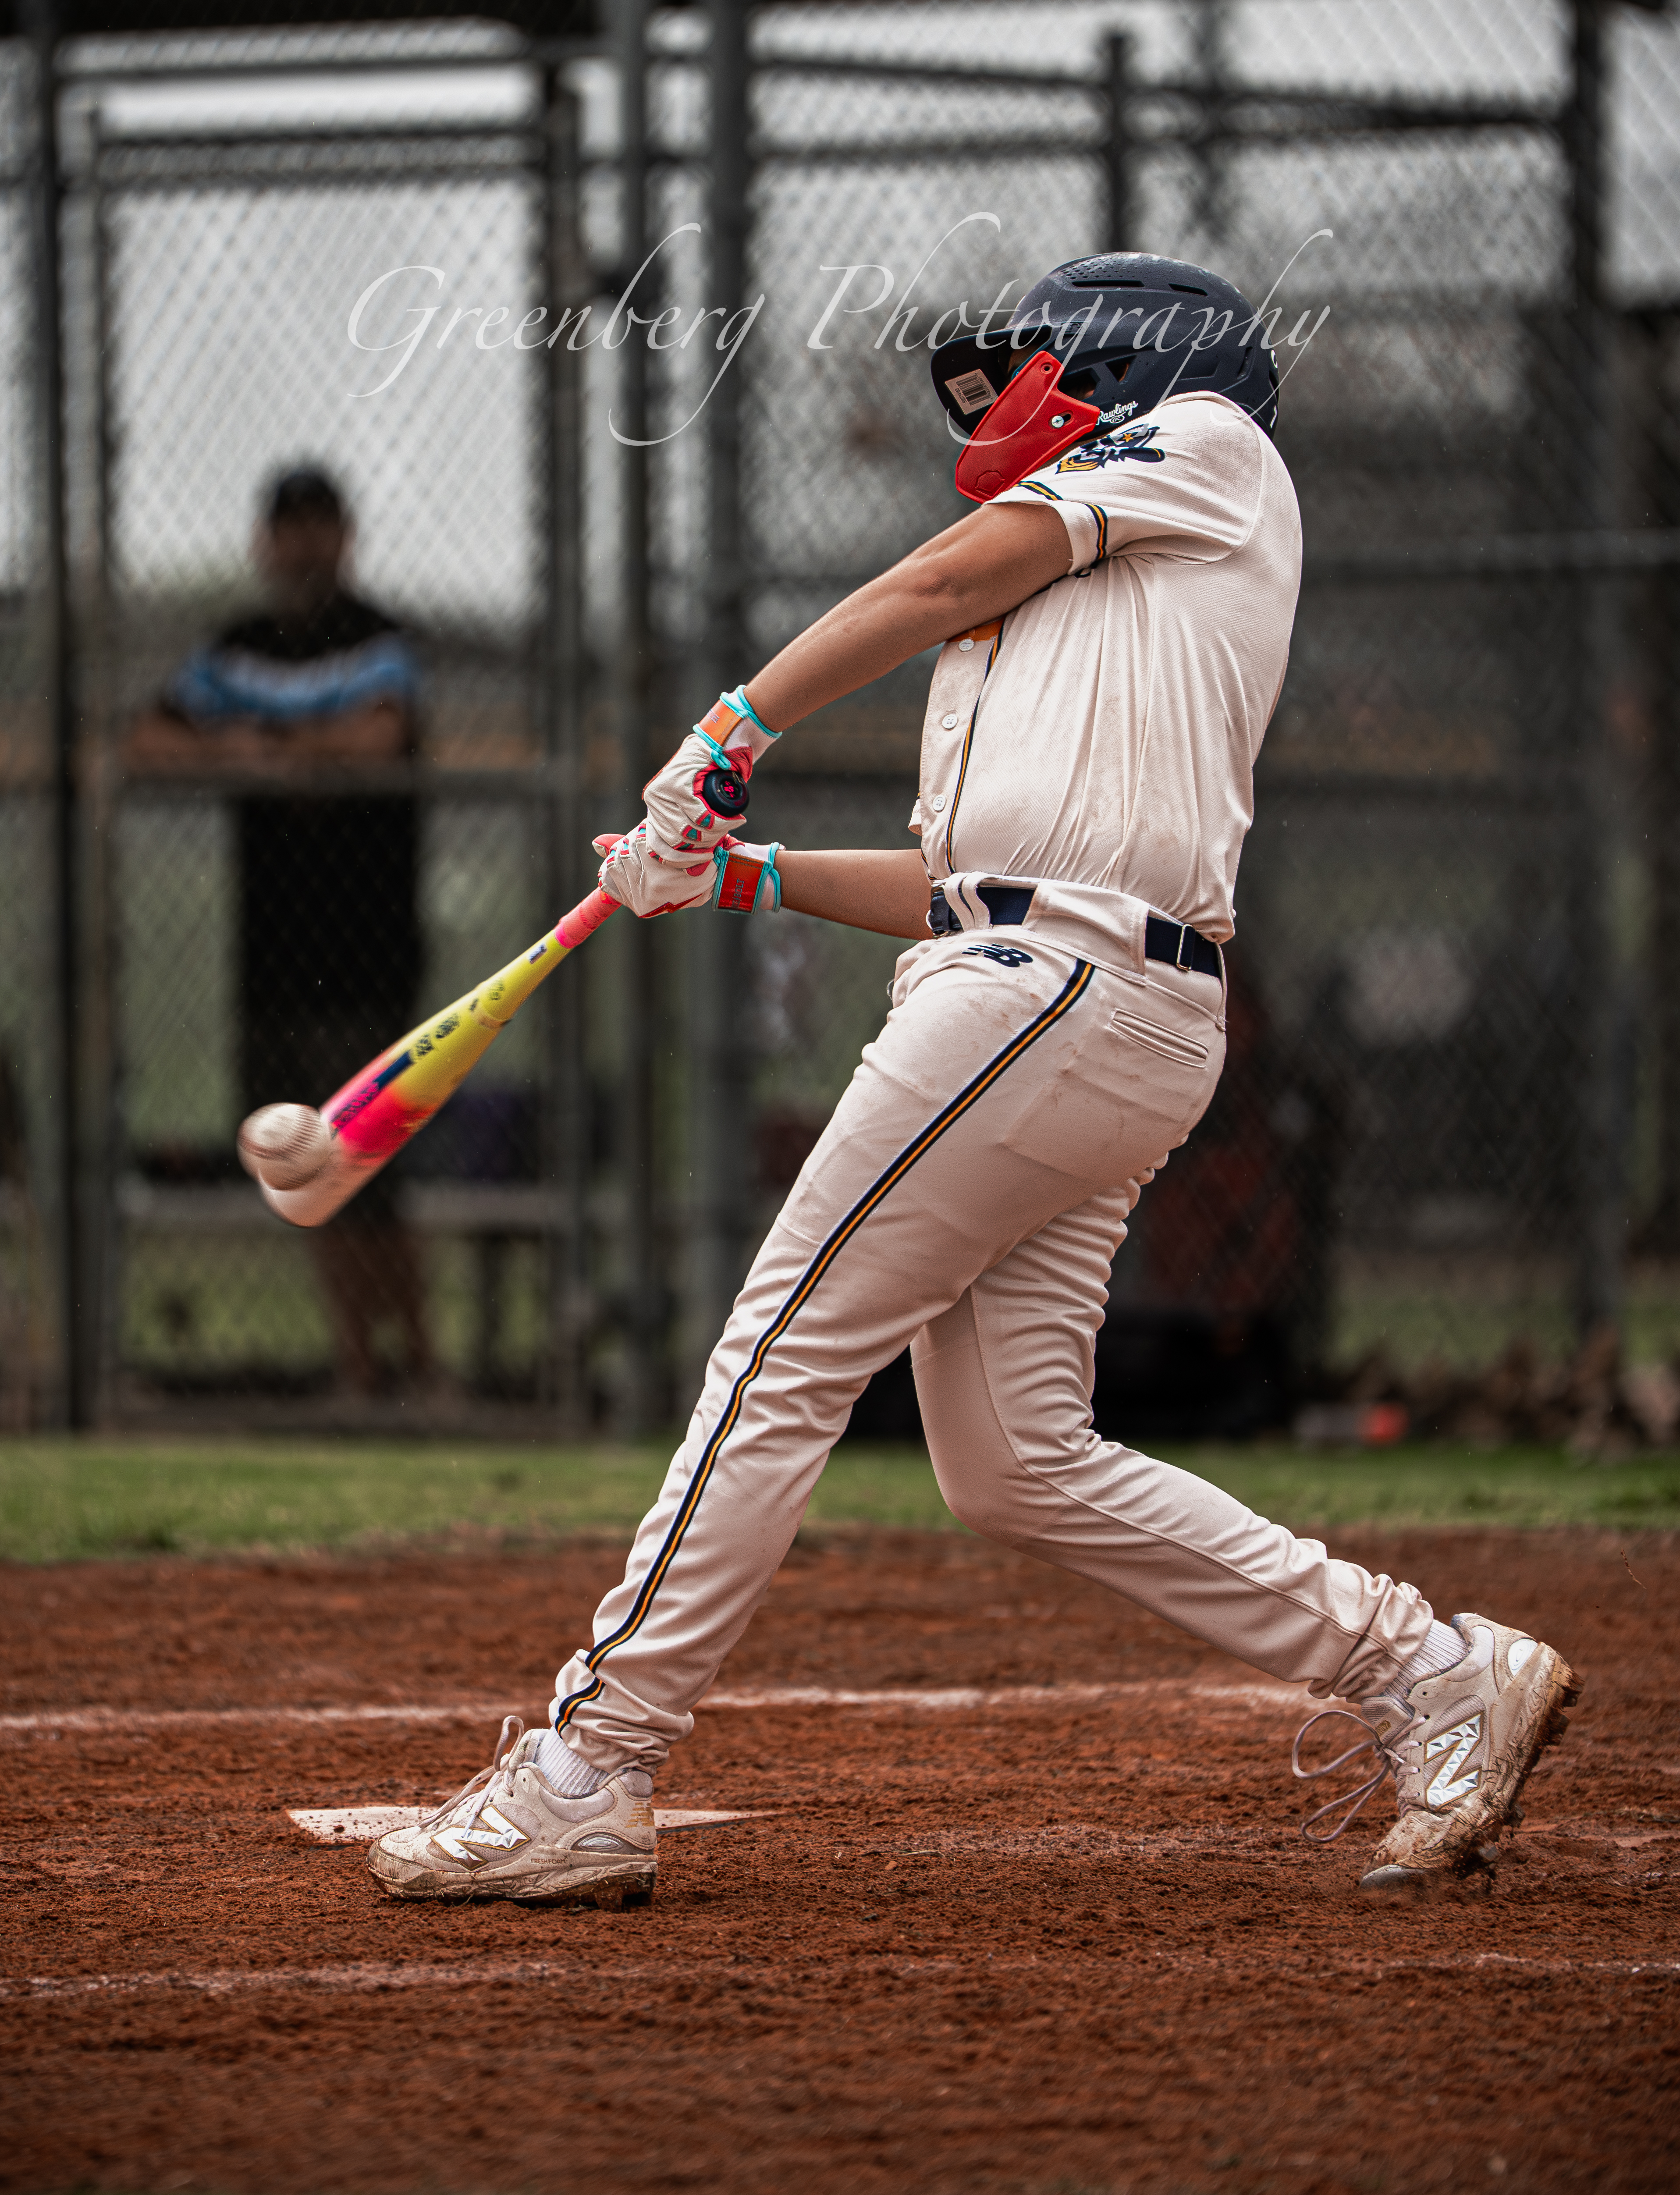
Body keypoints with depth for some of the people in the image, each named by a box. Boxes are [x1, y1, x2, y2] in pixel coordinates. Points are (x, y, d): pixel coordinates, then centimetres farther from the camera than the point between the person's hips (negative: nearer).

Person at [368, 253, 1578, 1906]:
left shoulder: (1204, 441, 8)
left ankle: (582, 1782, -9)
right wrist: (745, 875, 23)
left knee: (781, 1362, -9)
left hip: (1061, 991, -9)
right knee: (1016, 1468, 4)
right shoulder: (1080, 608, 31)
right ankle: (1435, 1679, 7)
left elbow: (943, 585, -1)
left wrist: (721, 742, 2)